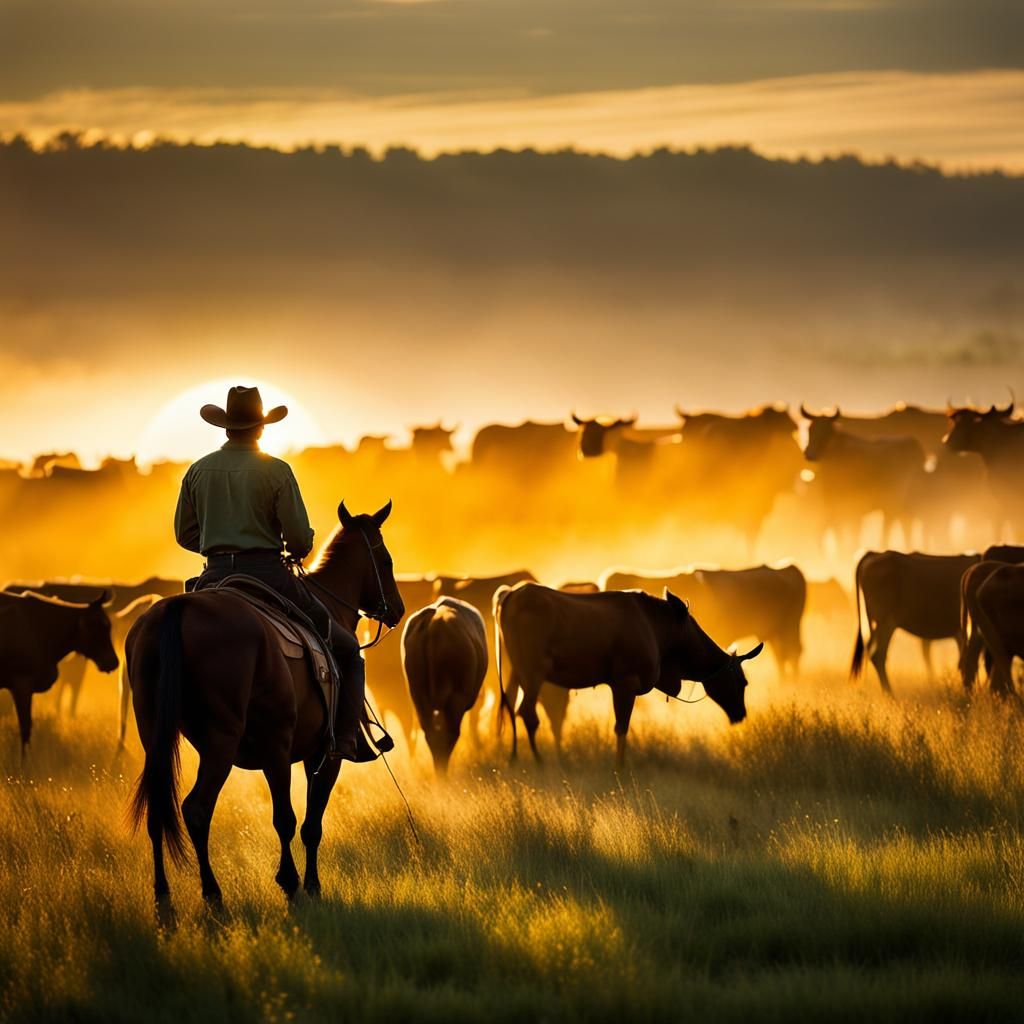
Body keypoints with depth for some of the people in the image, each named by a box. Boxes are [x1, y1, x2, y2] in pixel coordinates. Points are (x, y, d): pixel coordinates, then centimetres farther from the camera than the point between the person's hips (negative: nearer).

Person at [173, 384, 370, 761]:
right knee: (343, 647, 9)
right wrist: (295, 550, 15)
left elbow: (184, 534, 11)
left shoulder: (198, 471, 5)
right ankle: (346, 737, -3)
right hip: (268, 574, -4)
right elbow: (301, 539, -8)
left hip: (216, 576, 4)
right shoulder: (276, 471, -7)